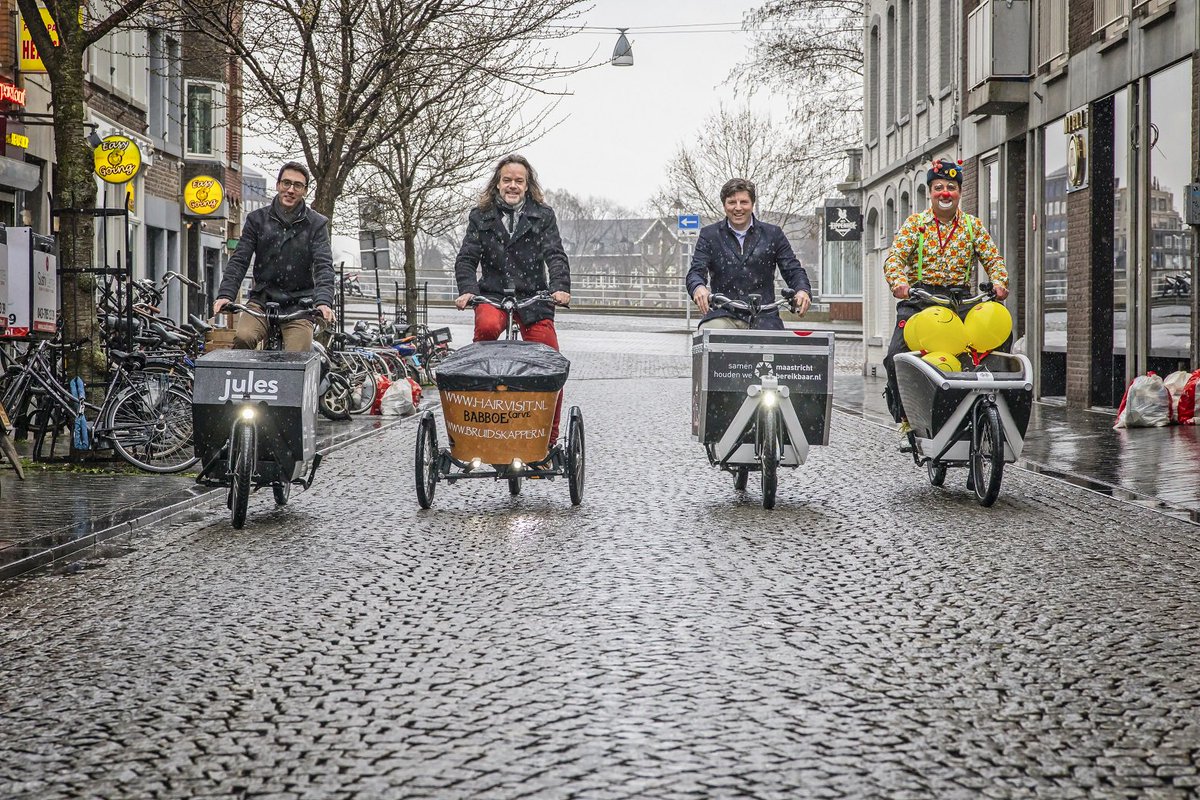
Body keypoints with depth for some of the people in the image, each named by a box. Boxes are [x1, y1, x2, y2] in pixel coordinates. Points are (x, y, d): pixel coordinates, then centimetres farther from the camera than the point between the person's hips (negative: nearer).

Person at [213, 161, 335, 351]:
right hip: (262, 300, 1)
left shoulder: (316, 223, 2)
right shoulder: (257, 219, 7)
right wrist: (225, 295, -15)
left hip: (298, 306, -1)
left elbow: (324, 265, -9)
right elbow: (239, 260, 1)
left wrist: (323, 301, -27)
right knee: (242, 338, -29)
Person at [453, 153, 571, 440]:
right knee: (488, 326, -38)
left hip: (533, 298, 1)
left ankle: (549, 439, 9)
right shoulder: (481, 216, 8)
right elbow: (466, 257, 2)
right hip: (492, 295, 0)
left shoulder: (543, 215, 7)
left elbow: (555, 254, -2)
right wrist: (467, 289, -16)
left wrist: (560, 287, -21)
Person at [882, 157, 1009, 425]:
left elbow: (993, 259, 8)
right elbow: (894, 258, -4)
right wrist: (899, 282, -25)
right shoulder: (915, 223, 7)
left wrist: (999, 282, -14)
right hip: (919, 297, -1)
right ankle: (904, 411, 1)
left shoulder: (973, 225, 13)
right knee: (896, 357, -17)